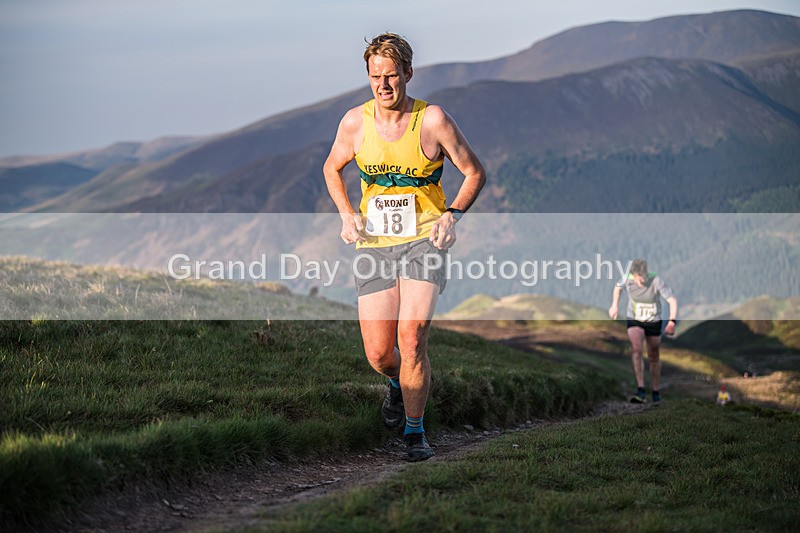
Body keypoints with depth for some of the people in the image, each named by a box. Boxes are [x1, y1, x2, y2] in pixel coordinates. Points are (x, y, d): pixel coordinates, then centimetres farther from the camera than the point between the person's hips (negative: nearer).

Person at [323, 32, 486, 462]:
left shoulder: (432, 120, -8)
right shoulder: (355, 122, -1)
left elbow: (475, 172, 3)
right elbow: (332, 169, 18)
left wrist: (452, 214, -11)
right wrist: (346, 215, 3)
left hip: (424, 240, -2)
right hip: (374, 244, 3)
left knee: (411, 337, -19)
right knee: (378, 354, -2)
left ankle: (415, 430, -1)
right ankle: (399, 385, 35)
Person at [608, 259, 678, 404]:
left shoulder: (656, 280, -26)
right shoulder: (627, 279, -17)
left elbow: (672, 300, -27)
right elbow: (618, 287, 9)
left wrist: (672, 322, -39)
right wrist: (614, 306, 7)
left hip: (654, 322, 0)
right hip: (634, 321, 0)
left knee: (654, 357, 11)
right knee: (636, 349, -25)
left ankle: (655, 392, 31)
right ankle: (640, 391, -31)